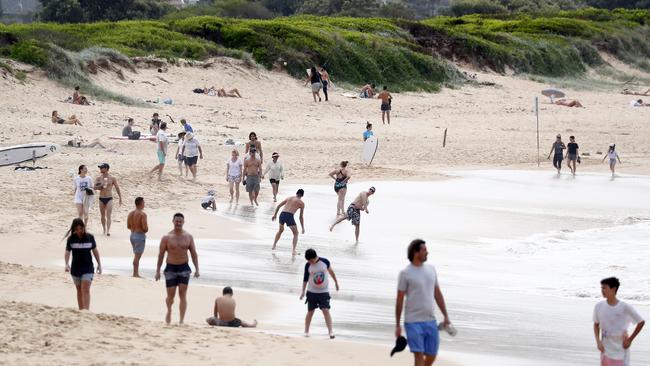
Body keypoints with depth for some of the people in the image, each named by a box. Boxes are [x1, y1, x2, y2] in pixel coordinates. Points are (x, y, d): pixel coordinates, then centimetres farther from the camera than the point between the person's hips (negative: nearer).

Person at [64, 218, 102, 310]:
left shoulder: (90, 237, -3)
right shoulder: (71, 239, -4)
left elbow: (95, 251, 7)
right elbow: (67, 252, -7)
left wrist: (99, 264, 10)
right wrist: (67, 264, -24)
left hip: (88, 268, -2)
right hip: (75, 268, 2)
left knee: (85, 290, -14)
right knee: (79, 290, 12)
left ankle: (86, 310, -19)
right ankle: (81, 310, 21)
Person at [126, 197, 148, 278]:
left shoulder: (130, 213, 5)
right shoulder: (142, 214, -17)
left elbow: (128, 226, 10)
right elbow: (145, 228, -21)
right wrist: (146, 228, 1)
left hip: (132, 235, 7)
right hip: (140, 235, -7)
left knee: (136, 255, 18)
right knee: (137, 256, -3)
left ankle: (136, 273, 22)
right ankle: (135, 274, -2)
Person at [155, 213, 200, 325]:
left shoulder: (188, 237, 3)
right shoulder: (166, 238, -3)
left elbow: (194, 254, 6)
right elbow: (161, 254, 1)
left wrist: (197, 269, -1)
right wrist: (157, 271, -1)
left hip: (184, 268, 1)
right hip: (170, 268, -1)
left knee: (183, 294, -6)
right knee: (171, 295, 1)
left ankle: (181, 320, -5)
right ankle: (169, 311, 34)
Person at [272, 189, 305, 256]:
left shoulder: (289, 198, 23)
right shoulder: (301, 203, 11)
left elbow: (278, 206, 20)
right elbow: (301, 217, 10)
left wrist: (275, 215, 28)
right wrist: (303, 228, 14)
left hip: (282, 214, 4)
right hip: (289, 216, -4)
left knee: (280, 230, 32)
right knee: (296, 233, 14)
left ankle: (274, 246, 36)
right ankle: (294, 251, 2)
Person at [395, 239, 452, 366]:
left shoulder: (431, 269, 11)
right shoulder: (405, 273, -6)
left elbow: (438, 294, 16)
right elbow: (399, 300, -3)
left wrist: (446, 316, 11)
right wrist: (397, 325, -4)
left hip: (430, 321, 5)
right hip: (413, 322, -5)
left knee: (431, 356, 9)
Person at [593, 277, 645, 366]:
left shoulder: (625, 307, -13)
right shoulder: (599, 306, -3)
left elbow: (641, 322, -4)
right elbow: (596, 325, 11)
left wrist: (630, 339, -5)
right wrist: (598, 341, -4)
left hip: (621, 350, -3)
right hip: (606, 351, 3)